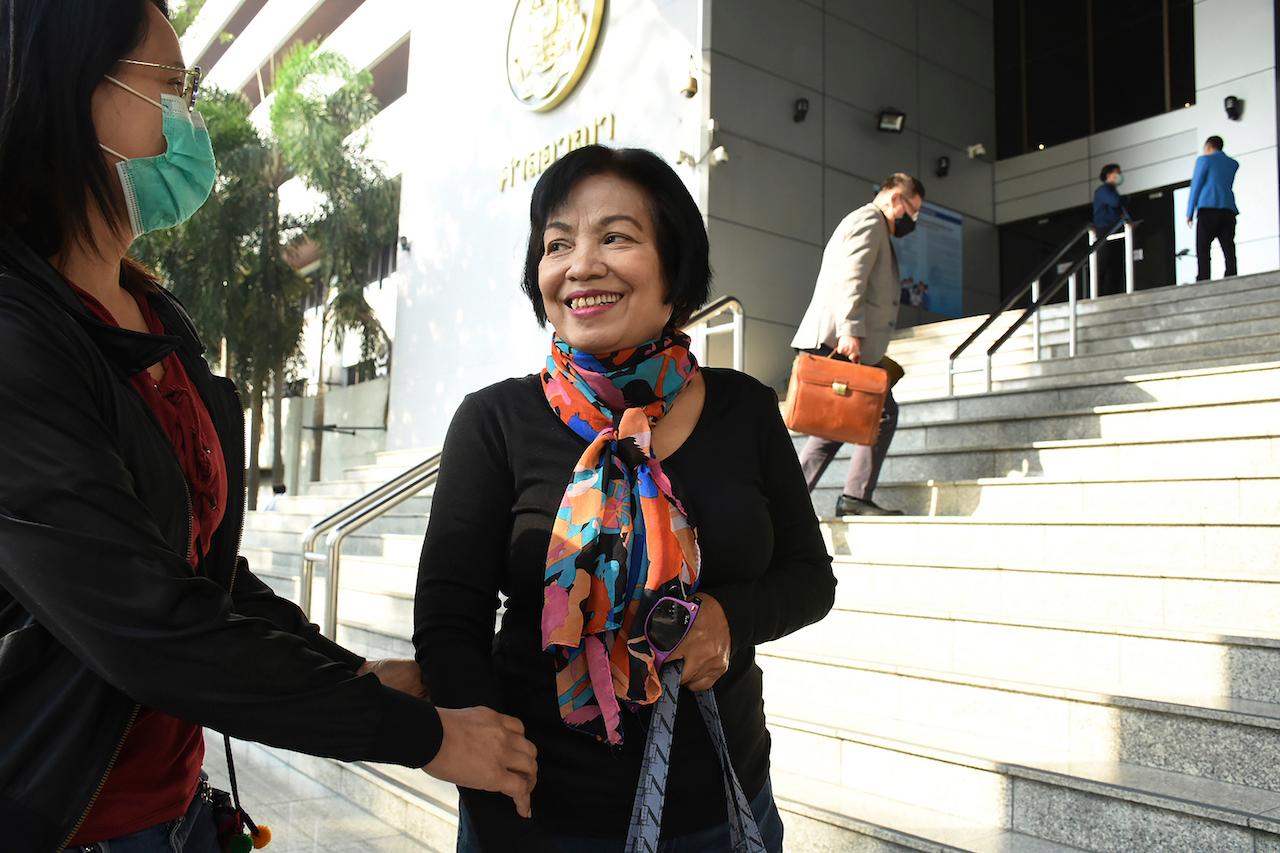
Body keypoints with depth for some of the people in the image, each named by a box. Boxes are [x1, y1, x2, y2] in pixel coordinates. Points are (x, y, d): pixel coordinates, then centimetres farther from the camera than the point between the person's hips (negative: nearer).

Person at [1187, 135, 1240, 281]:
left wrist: (1189, 213, 1)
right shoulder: (1234, 164, 21)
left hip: (1208, 209, -4)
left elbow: (1196, 186, 1)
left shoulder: (1204, 160, 5)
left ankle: (1202, 282, -18)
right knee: (1229, 250, -1)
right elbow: (1235, 187, 23)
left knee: (1202, 249, -7)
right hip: (1229, 210, 4)